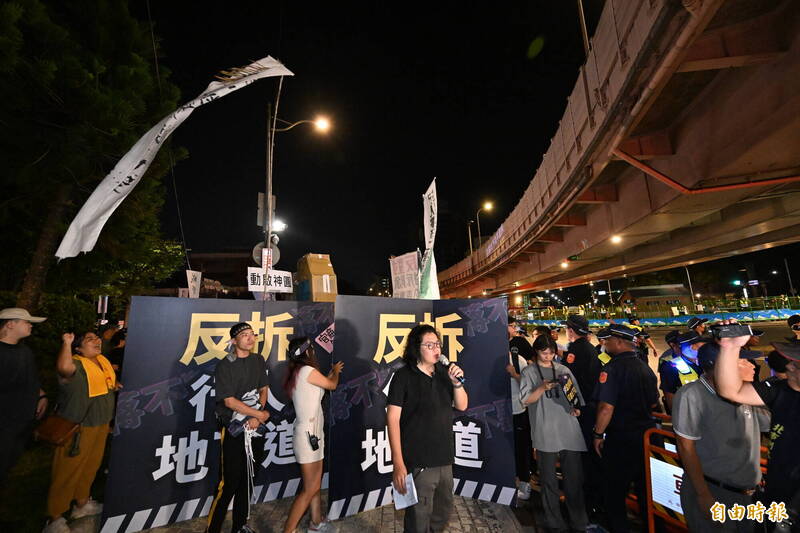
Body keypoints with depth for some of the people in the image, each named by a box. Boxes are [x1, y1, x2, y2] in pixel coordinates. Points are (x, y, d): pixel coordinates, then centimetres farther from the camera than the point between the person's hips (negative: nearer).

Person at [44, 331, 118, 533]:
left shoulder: (104, 361, 6)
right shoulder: (76, 364, -20)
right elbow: (64, 367, -46)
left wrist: (116, 386, 3)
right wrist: (66, 343, -33)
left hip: (100, 426, 8)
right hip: (76, 428, -8)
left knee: (91, 467, 23)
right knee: (67, 472, 6)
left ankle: (82, 503, 42)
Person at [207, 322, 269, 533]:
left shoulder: (259, 361, 4)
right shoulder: (225, 366, -13)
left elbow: (263, 389, 7)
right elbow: (229, 401, -17)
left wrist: (256, 418, -7)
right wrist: (260, 414, -13)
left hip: (253, 427, 6)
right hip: (233, 428, -5)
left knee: (247, 478, 16)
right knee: (230, 480, -2)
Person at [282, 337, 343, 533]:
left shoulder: (297, 373, 8)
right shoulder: (306, 370, -19)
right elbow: (332, 385, -4)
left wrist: (332, 372, 26)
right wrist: (335, 371, 15)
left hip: (312, 433, 9)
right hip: (308, 434, -9)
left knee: (316, 484, 21)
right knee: (309, 489, 0)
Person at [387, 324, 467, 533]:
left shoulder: (443, 372, 2)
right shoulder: (404, 376, -14)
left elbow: (462, 406, 7)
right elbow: (393, 419, -15)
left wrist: (457, 383, -12)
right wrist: (398, 464, -18)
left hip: (445, 459, 6)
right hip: (418, 463, -6)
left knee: (443, 512, 25)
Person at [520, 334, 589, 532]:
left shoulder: (563, 370, 10)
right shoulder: (529, 372, 1)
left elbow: (576, 395, 16)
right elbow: (526, 400, -4)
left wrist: (576, 408, -3)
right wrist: (543, 387, -17)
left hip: (569, 430, 3)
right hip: (545, 433, -2)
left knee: (574, 477, 9)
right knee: (549, 479, 9)